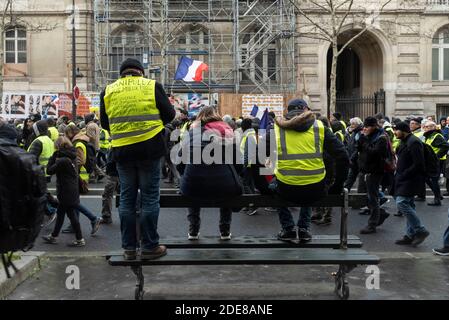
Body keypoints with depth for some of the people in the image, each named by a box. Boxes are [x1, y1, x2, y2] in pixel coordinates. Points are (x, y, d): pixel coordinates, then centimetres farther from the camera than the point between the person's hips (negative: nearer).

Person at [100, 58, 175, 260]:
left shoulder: (108, 91, 7)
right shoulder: (151, 86, 0)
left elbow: (104, 123, 12)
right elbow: (169, 114, 3)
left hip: (122, 151, 3)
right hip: (149, 149, -2)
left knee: (127, 198, 10)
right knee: (150, 198, 4)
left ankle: (129, 247, 14)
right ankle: (149, 247, 8)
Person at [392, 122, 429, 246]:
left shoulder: (414, 142, -15)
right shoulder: (405, 142, 17)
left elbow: (418, 165, -21)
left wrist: (402, 175, -18)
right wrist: (398, 176, 9)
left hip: (411, 179, -10)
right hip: (404, 179, 10)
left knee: (401, 203, -17)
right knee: (408, 205, 11)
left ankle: (420, 230, -8)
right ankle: (411, 234, 16)